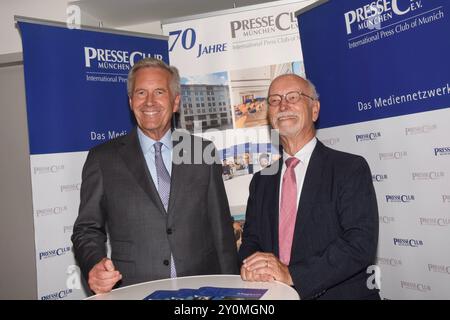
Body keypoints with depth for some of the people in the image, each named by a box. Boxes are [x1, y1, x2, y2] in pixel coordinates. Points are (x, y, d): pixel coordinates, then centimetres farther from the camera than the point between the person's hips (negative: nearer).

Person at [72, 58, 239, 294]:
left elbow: (222, 229, 7)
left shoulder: (203, 152, 6)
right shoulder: (103, 159, 4)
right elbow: (87, 229, 7)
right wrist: (95, 266, -12)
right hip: (135, 291, 0)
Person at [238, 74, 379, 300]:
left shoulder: (351, 169, -4)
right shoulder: (261, 181, 11)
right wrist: (252, 266, -11)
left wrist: (292, 274, -19)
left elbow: (361, 244, -12)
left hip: (340, 294, -3)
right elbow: (250, 240, 11)